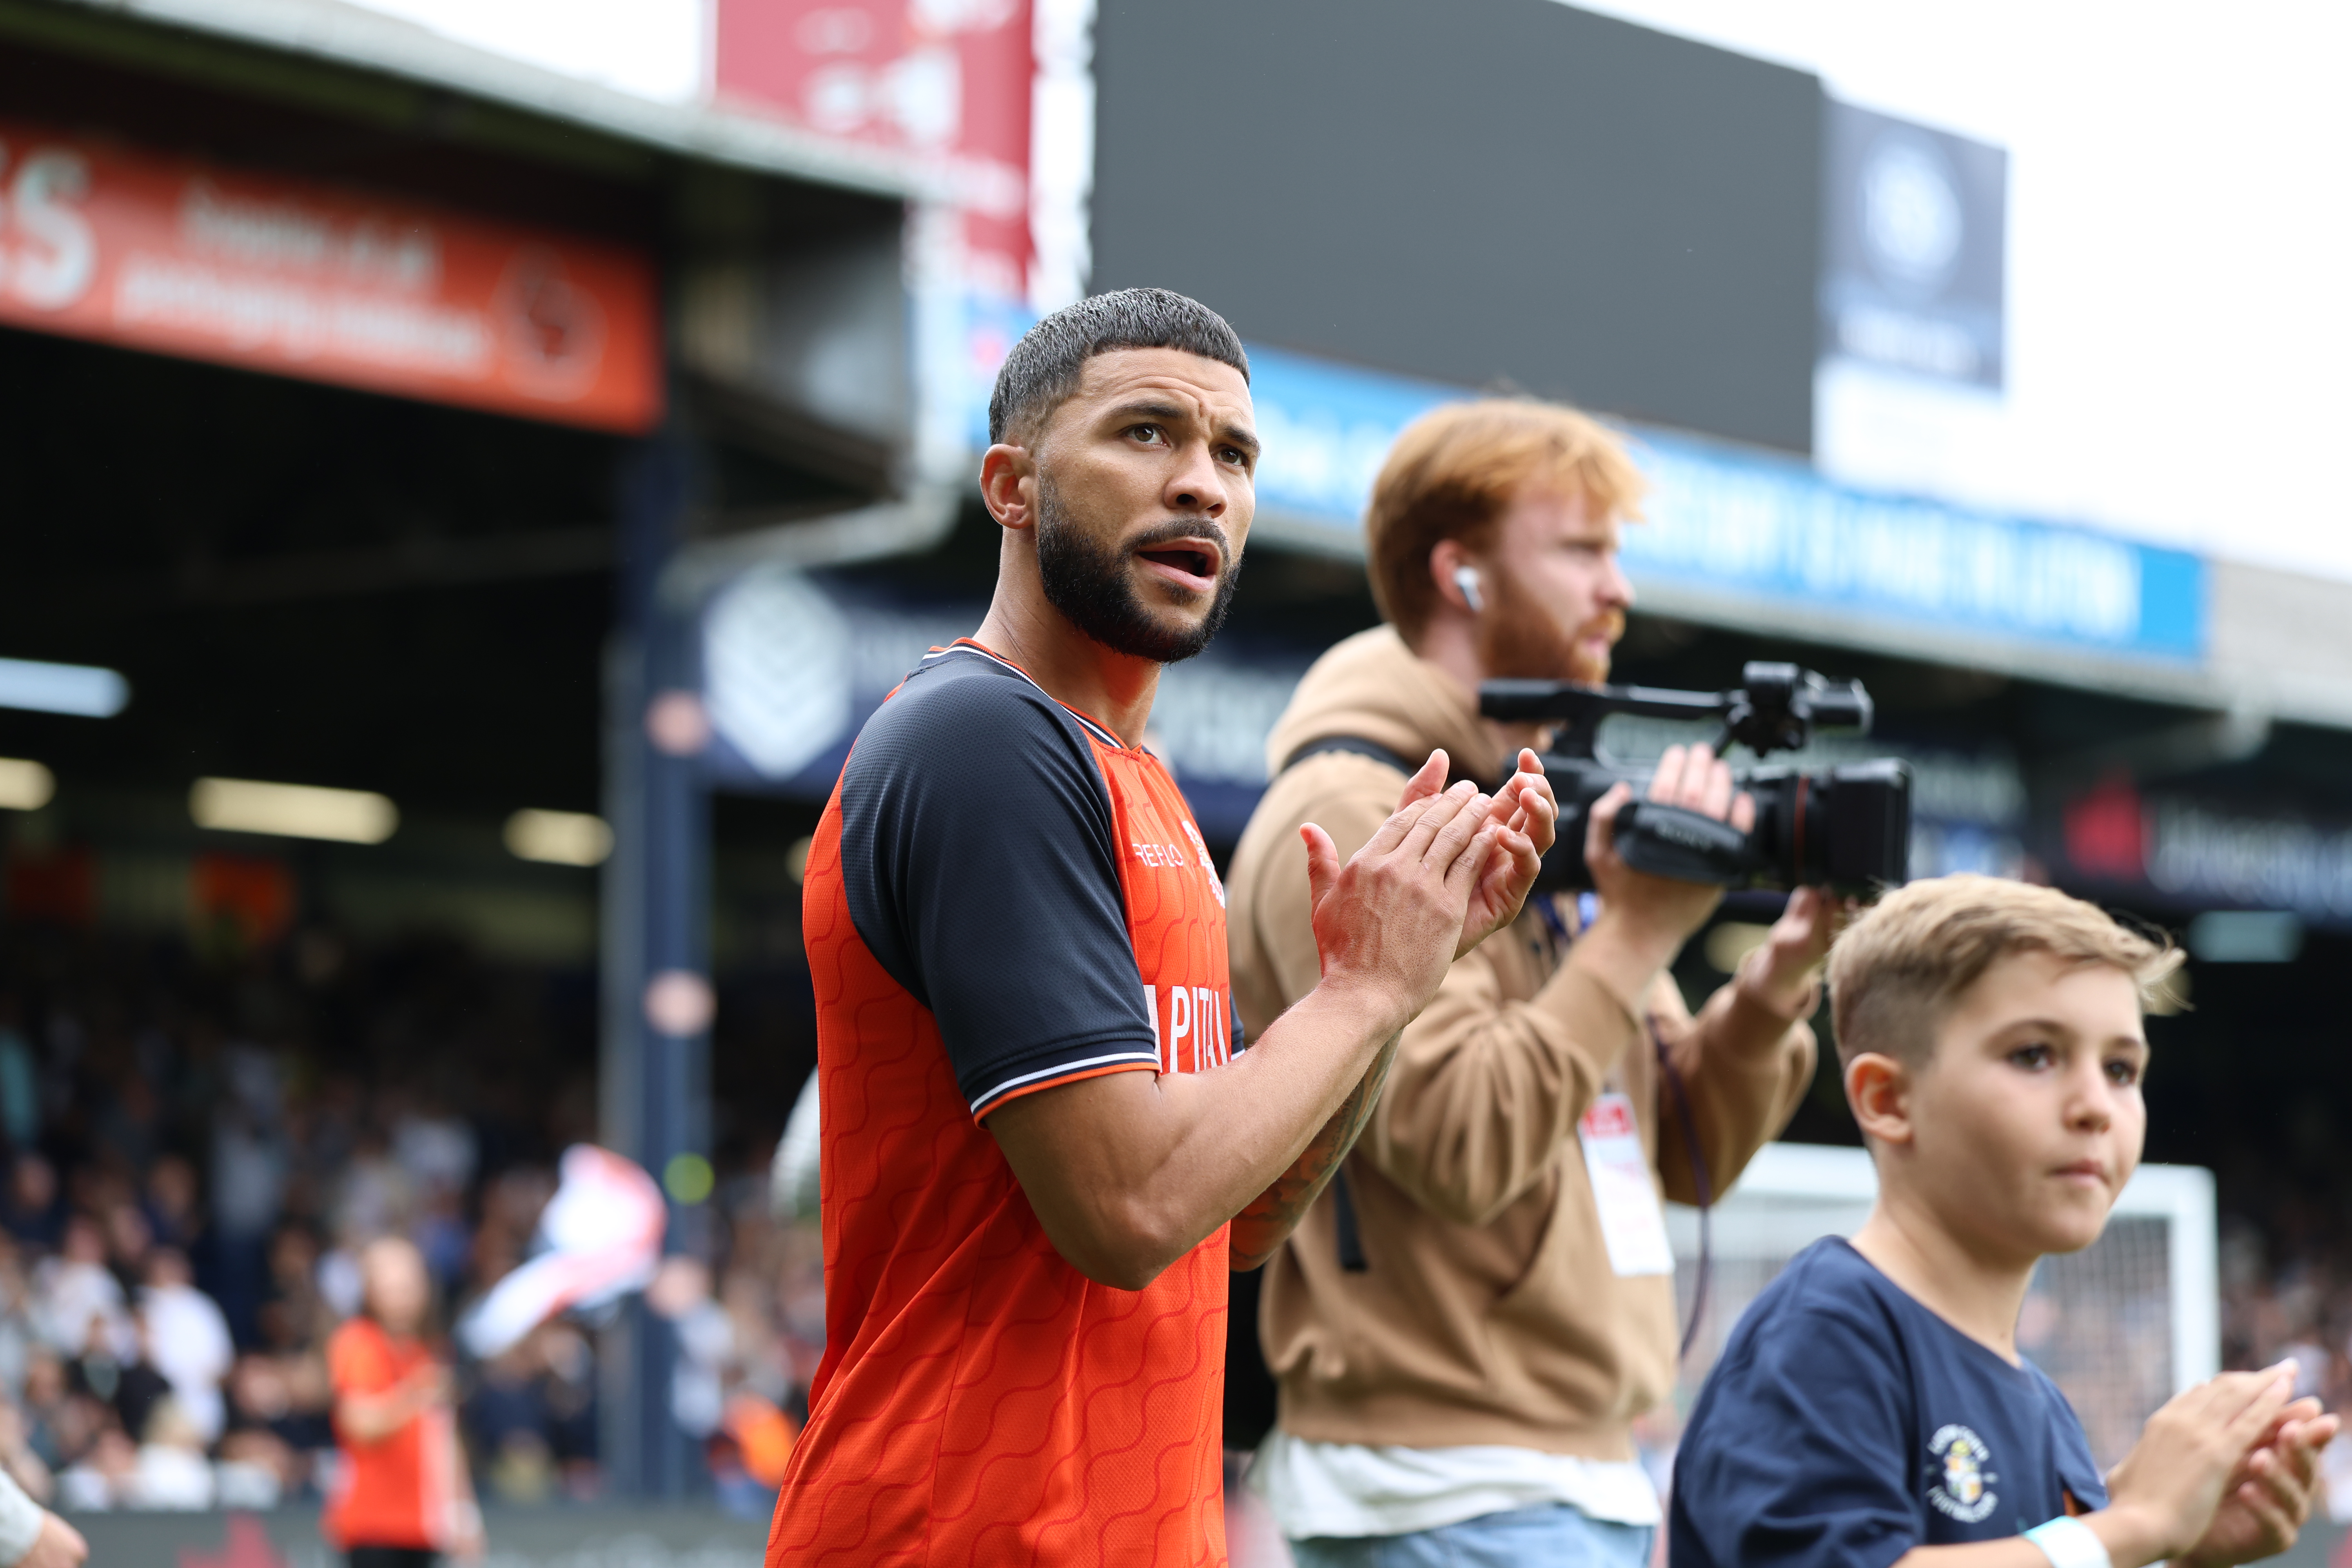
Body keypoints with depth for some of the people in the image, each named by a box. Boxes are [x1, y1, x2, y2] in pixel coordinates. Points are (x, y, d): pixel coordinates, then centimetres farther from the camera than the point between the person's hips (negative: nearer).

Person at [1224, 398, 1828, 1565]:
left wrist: (1773, 987, -2)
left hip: (1590, 1472, 9)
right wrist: (1639, 931, -18)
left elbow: (1685, 1154, 16)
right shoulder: (1352, 819, -11)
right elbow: (1458, 1144, -22)